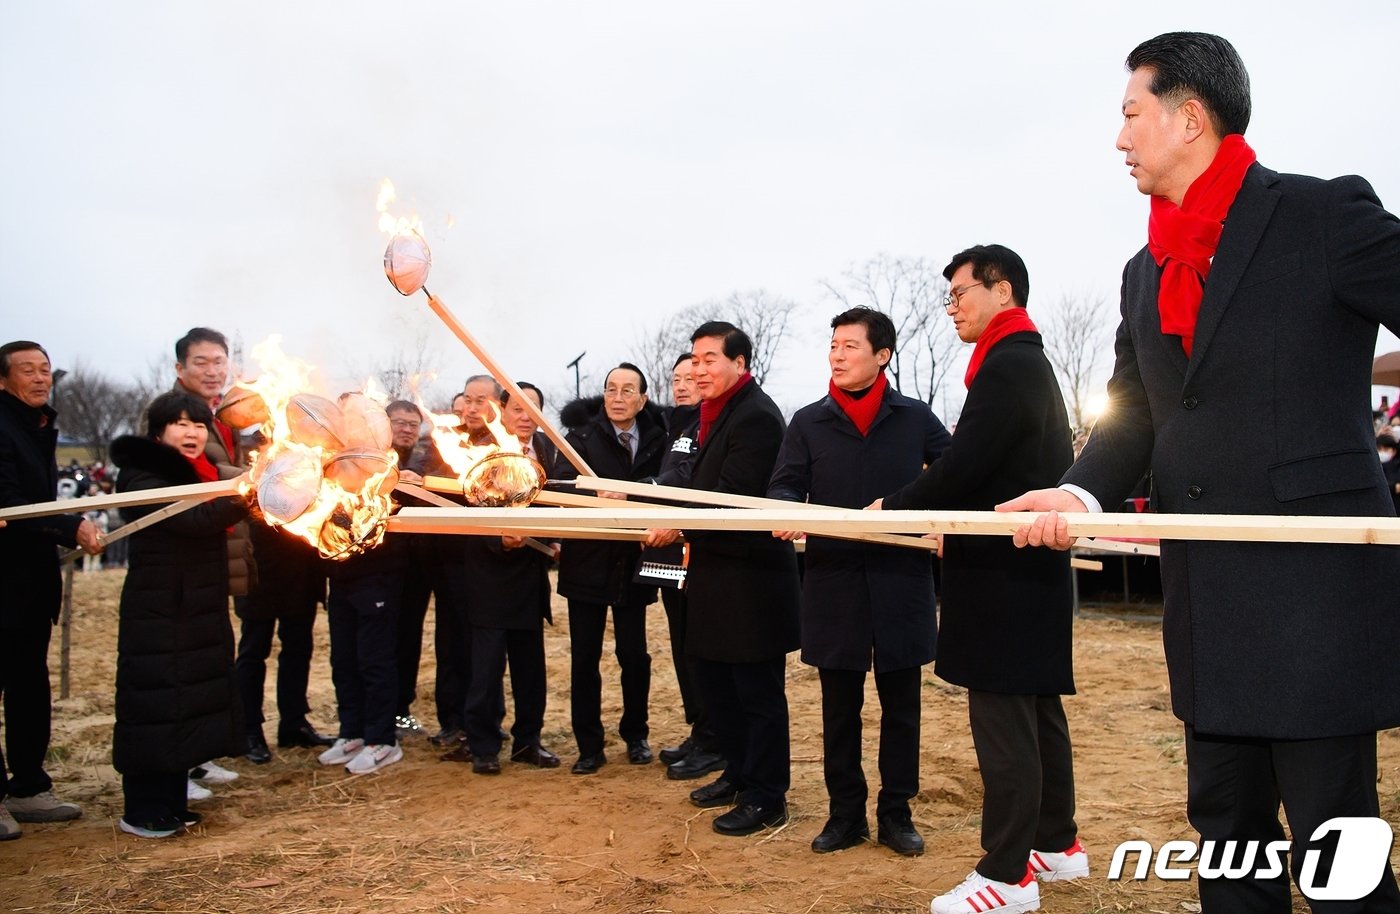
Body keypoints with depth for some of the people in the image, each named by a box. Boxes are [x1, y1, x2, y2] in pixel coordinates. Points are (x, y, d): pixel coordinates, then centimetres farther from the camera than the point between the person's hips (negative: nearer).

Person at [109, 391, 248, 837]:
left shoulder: (204, 475, 14)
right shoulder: (140, 475, -11)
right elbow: (191, 519, -26)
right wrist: (244, 498, -35)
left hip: (200, 612, 8)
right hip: (155, 611, -8)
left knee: (187, 701, 11)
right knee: (155, 700, -3)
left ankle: (171, 801, 21)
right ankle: (142, 812, 7)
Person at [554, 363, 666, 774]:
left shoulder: (655, 439, 3)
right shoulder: (582, 436, -2)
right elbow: (565, 485, -15)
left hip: (633, 564, 1)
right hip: (587, 563, -1)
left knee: (634, 654, 7)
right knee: (584, 656, 4)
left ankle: (636, 735, 26)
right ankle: (589, 747, 15)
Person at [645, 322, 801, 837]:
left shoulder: (756, 416, -16)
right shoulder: (716, 414, 15)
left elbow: (734, 494, -23)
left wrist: (679, 526, -17)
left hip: (750, 578, -10)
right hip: (716, 575, 10)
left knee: (758, 692, 2)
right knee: (716, 683, 19)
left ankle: (766, 799, 14)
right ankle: (739, 775, 34)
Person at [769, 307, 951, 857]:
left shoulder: (915, 418, 6)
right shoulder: (809, 423, 7)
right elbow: (785, 486, 2)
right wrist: (787, 514, -20)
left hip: (901, 581, 0)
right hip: (834, 584, 1)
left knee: (901, 704, 8)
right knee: (839, 707, 9)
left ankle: (896, 813, 22)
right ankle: (846, 815, 22)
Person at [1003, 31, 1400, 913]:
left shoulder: (1328, 214, -5)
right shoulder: (1145, 273, 15)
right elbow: (1132, 410, 11)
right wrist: (1083, 492, -7)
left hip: (1317, 585, -6)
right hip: (1208, 601, 7)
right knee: (1225, 817, 16)